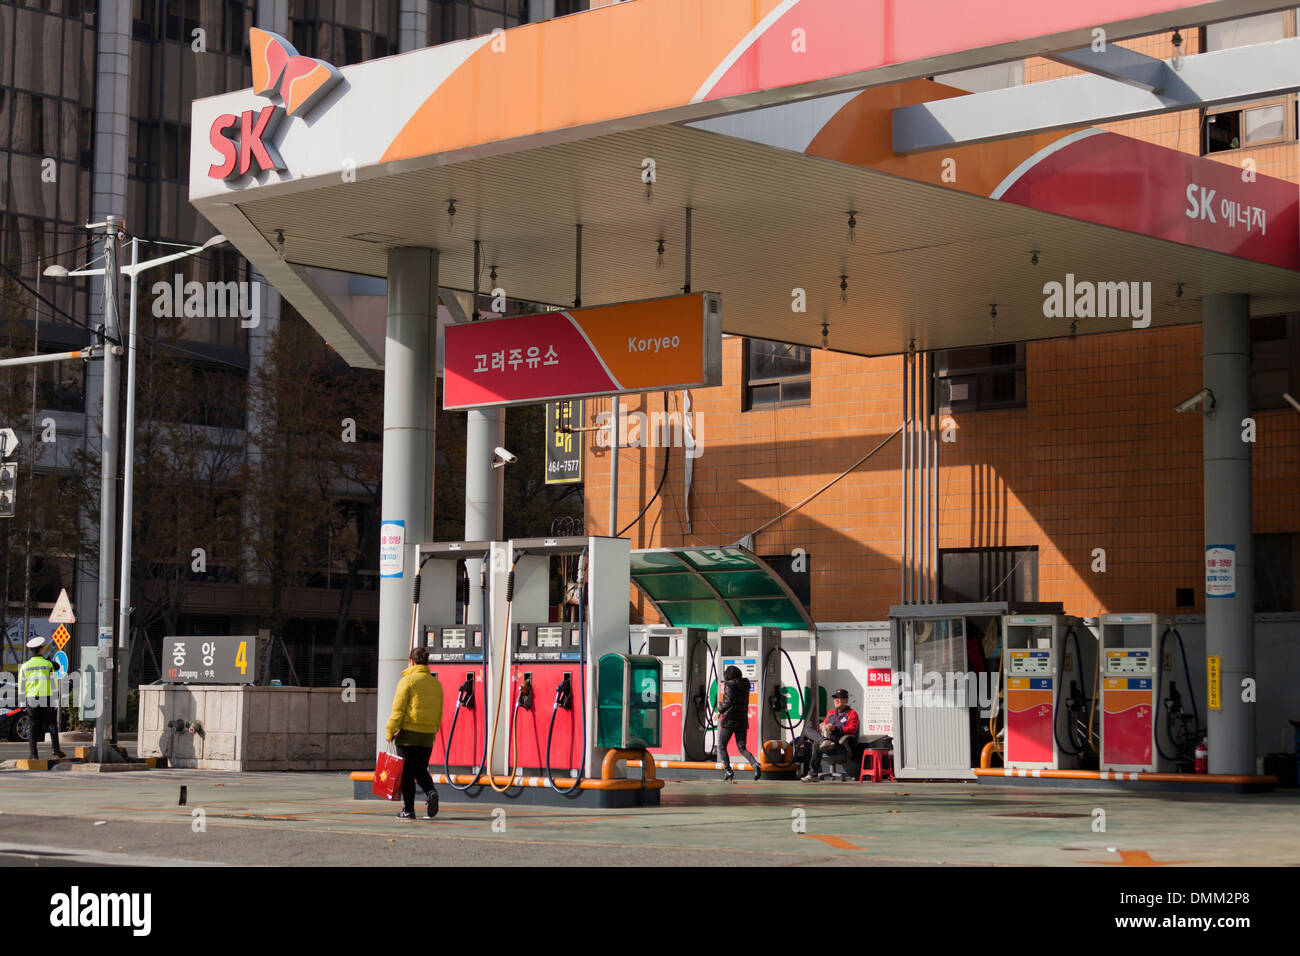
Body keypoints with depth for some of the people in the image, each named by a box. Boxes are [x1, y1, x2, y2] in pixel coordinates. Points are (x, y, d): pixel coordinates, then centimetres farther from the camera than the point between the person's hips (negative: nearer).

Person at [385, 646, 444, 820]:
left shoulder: (407, 681, -8)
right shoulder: (436, 683, 10)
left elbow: (398, 709, -11)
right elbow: (439, 713, 13)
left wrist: (390, 731, -4)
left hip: (408, 733, -5)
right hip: (428, 736, 5)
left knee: (407, 773, 3)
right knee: (421, 771, 15)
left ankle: (408, 810, 4)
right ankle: (430, 792, -13)